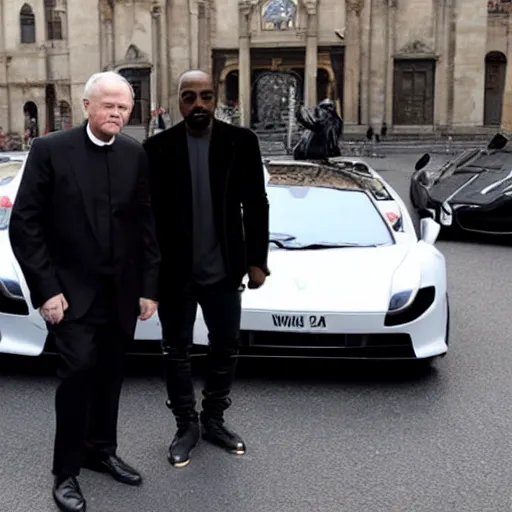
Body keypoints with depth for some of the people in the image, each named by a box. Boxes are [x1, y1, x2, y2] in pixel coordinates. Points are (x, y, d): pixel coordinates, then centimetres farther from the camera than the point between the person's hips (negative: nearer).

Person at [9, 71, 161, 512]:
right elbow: (25, 224, -8)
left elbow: (145, 225, 7)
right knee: (79, 369, -11)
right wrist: (46, 289, -13)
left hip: (120, 292, 4)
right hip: (71, 292, -4)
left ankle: (101, 450, 34)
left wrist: (149, 287, 3)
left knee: (109, 375, 12)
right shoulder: (50, 150, -7)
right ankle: (66, 471, 7)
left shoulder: (136, 155, 4)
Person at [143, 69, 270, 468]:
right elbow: (147, 210, -2)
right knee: (177, 352, 10)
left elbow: (256, 205, 0)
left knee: (227, 347, 13)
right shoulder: (158, 147, -4)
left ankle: (214, 419, 32)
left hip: (224, 270, 1)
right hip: (174, 272, -1)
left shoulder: (241, 141, -3)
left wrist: (257, 260, -3)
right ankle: (186, 425, 27)